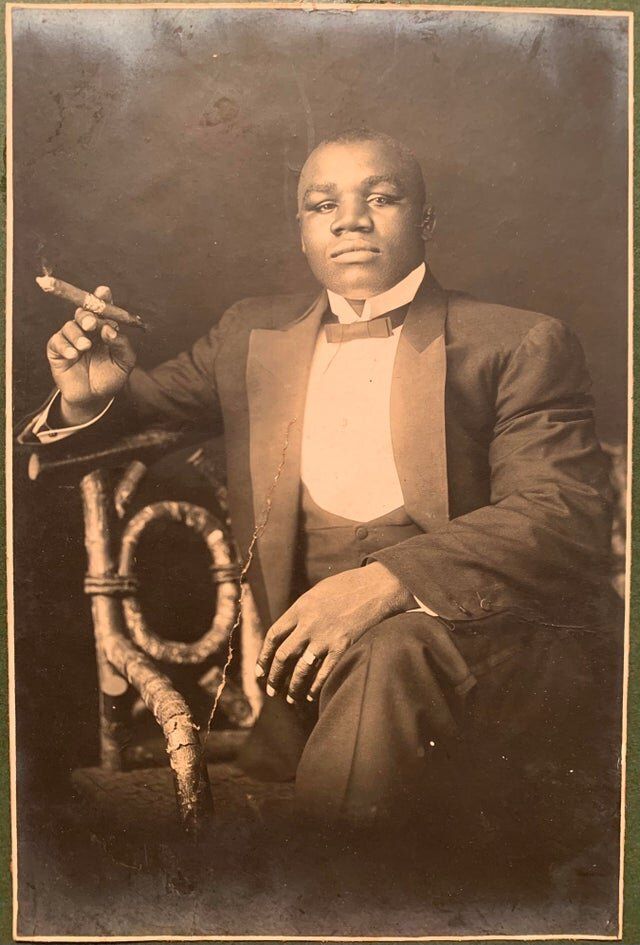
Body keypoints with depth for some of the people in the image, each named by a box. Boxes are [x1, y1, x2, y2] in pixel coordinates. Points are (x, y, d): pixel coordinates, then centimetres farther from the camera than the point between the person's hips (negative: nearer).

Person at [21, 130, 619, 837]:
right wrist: (90, 398, -2)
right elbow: (146, 414, 23)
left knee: (393, 655, -34)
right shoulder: (251, 334, 15)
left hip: (488, 636, -3)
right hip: (300, 647, 4)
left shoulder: (521, 345, 1)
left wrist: (387, 580, -25)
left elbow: (563, 518, -10)